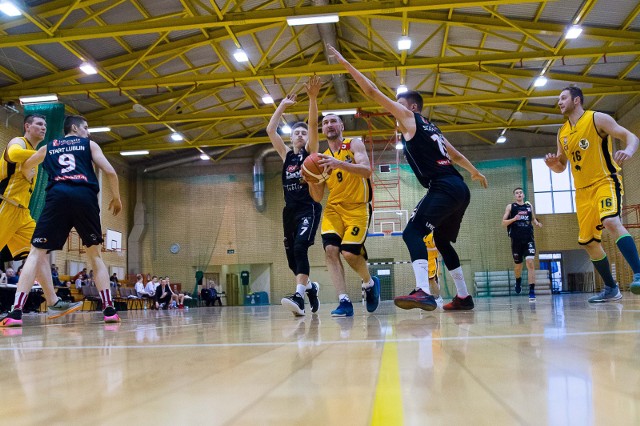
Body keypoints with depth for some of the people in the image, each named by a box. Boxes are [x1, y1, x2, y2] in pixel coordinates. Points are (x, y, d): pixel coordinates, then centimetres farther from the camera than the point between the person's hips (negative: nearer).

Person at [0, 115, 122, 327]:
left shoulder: (48, 147, 28)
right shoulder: (89, 144, 21)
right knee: (95, 254, 13)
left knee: (37, 253, 6)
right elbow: (110, 172, 9)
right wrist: (116, 198, 22)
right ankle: (109, 309, 4)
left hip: (57, 196, 1)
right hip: (85, 196, 0)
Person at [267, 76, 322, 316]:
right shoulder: (286, 155, 17)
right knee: (292, 257, 7)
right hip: (290, 209, 6)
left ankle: (299, 296, -36)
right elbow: (270, 130, 11)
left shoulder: (311, 152, 6)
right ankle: (310, 287, 33)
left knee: (300, 247, -26)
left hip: (309, 207, -6)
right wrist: (283, 105, 11)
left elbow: (314, 125, -9)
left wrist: (312, 98, -20)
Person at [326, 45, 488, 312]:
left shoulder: (410, 118, 3)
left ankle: (423, 292, -35)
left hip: (444, 188, -9)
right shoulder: (431, 128, 25)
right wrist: (475, 172, 53)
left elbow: (373, 92, -1)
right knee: (442, 240, 21)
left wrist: (346, 64, 3)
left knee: (413, 232, -18)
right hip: (459, 189, 9)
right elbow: (455, 156, 36)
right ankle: (463, 297, 25)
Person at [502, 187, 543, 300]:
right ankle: (518, 281, 44)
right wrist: (513, 219, -19)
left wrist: (537, 223, 2)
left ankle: (532, 291, -17)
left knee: (530, 262, -16)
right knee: (518, 265, 12)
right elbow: (503, 222, -1)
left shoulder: (529, 206, 11)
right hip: (516, 240, -1)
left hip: (528, 238, 1)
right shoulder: (510, 206, 4)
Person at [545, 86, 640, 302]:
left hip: (606, 181, -7)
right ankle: (611, 289, 20)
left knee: (611, 222, -33)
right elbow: (561, 166, 20)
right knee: (588, 241, 7)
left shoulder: (597, 118, -5)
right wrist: (553, 164, -4)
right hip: (583, 191, 7)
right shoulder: (562, 133, 13)